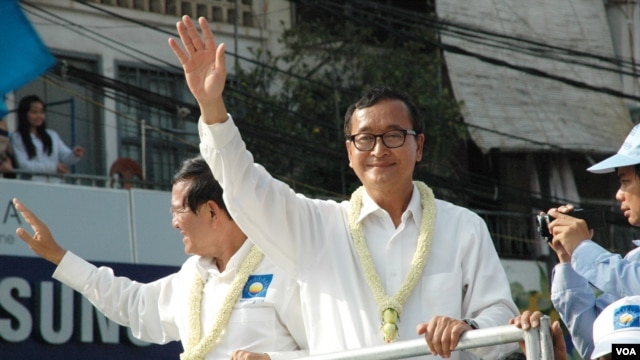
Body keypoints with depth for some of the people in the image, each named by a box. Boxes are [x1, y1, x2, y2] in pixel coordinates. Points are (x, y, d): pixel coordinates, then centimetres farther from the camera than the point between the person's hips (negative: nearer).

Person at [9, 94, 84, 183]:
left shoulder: (52, 135, 23)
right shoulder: (16, 138, 5)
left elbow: (66, 158, 14)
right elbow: (23, 165, -6)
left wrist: (75, 155, -11)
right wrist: (53, 167, -12)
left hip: (55, 183, 5)